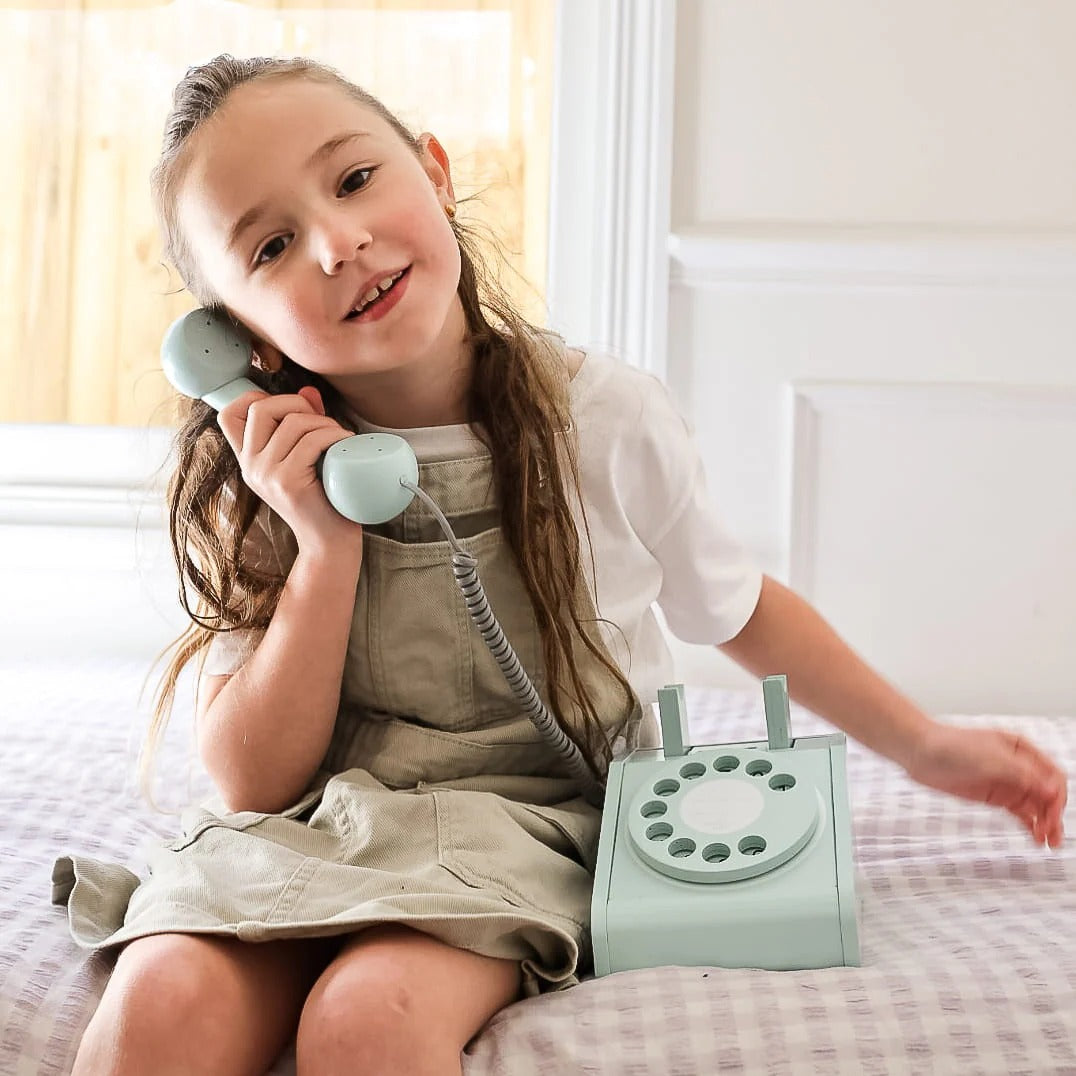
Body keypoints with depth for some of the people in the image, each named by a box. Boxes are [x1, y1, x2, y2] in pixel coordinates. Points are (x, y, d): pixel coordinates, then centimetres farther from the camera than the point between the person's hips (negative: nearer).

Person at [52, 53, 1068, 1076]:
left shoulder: (607, 417, -6)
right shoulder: (251, 483, -5)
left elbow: (743, 609, 12)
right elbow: (253, 780, -7)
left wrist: (925, 745, 15)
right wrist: (328, 549, -18)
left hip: (525, 826, -1)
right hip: (309, 828, 1)